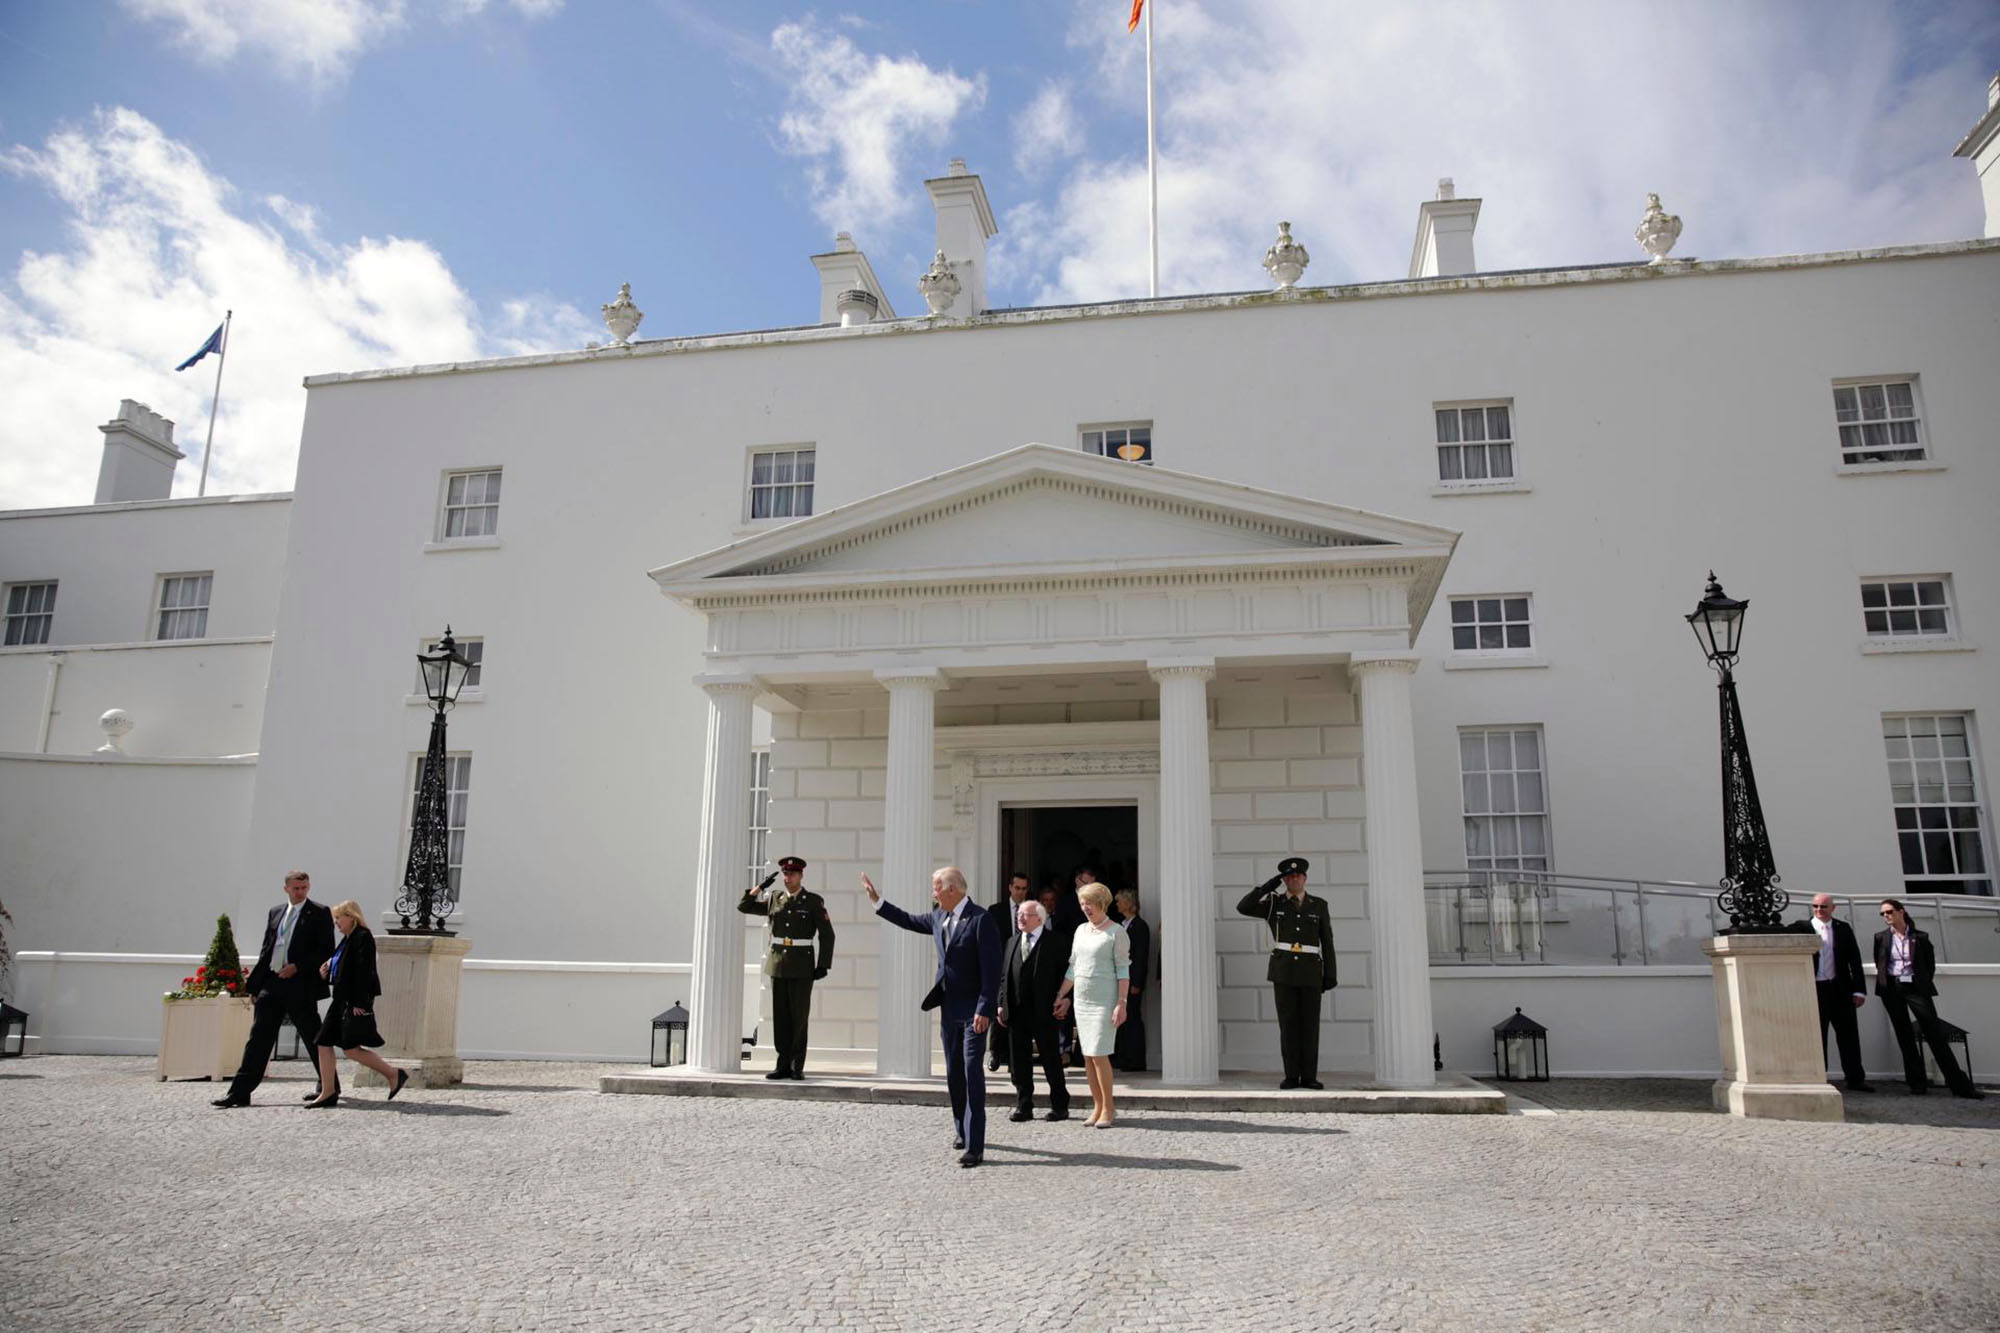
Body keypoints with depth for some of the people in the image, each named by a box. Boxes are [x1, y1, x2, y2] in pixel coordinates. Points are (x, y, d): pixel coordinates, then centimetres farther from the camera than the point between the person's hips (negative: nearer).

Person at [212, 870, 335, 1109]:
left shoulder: (319, 914, -2)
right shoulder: (275, 913, 15)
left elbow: (326, 950, -7)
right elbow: (266, 950, 17)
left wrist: (297, 967, -16)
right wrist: (253, 979, 9)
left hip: (300, 986, -5)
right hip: (271, 983, 5)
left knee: (313, 1039, 3)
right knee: (259, 1037, 3)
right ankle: (240, 1092, 5)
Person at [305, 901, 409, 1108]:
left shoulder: (363, 938, -13)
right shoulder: (347, 940, 16)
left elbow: (364, 972, -19)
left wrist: (358, 1003, -22)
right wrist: (328, 972, 5)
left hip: (355, 1003, -10)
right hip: (341, 1001, 10)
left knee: (352, 1049, -11)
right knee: (323, 1043, 7)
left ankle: (394, 1074, 0)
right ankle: (328, 1093, 12)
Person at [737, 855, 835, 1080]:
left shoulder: (814, 901, -3)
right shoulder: (775, 899, 9)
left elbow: (827, 935, -4)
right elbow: (744, 907, 12)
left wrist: (823, 966, -10)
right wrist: (761, 886, 1)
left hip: (802, 964, -4)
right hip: (778, 963, 4)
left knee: (799, 1016, -3)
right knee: (780, 1016, 3)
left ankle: (797, 1066, 4)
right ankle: (784, 1065, 8)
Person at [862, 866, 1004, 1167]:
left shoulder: (982, 919, -16)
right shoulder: (940, 917, 8)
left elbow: (991, 969, -19)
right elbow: (909, 920, 26)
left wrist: (984, 1010, -22)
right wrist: (877, 901, 24)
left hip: (973, 1010, -8)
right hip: (949, 1007, 8)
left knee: (972, 1072, -10)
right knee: (954, 1074, 15)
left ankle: (974, 1146, -9)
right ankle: (962, 1130, 31)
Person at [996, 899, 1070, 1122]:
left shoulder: (1054, 942, -4)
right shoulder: (1013, 941, 13)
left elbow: (1065, 973, -4)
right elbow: (1004, 975, 13)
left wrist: (1060, 1001, -11)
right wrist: (1002, 1004, 6)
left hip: (1043, 1011, -5)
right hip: (1016, 1011, 5)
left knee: (1051, 1059, 4)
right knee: (1019, 1060, 8)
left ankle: (1060, 1106, 15)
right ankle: (1023, 1106, 18)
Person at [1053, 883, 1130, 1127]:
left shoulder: (1116, 932, -5)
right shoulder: (1081, 930, 14)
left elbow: (1123, 970, -8)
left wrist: (1121, 1003, -15)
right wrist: (1061, 995, 15)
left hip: (1104, 1001, -6)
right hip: (1081, 1000, 6)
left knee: (1099, 1054, -10)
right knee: (1087, 1056, 6)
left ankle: (1108, 1107, 2)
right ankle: (1097, 1107, 14)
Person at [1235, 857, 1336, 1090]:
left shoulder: (1319, 905, 6)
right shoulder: (1273, 904, 6)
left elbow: (1327, 942, 6)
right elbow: (1243, 908, -8)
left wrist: (1330, 975, 1)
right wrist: (1267, 887, -10)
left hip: (1310, 970, 0)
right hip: (1283, 970, 0)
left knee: (1310, 1023, 0)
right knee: (1288, 1023, -1)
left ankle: (1309, 1077, 6)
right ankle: (1292, 1076, 4)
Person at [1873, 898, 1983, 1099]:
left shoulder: (1920, 937, 3)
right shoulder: (1881, 937, 6)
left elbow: (1930, 963, 11)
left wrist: (1925, 983, 6)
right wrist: (1884, 982, 9)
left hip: (1916, 988, -1)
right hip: (1892, 990, 2)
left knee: (1935, 1035, -5)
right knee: (1904, 1037, 4)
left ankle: (1960, 1085, -3)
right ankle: (1917, 1084, 9)